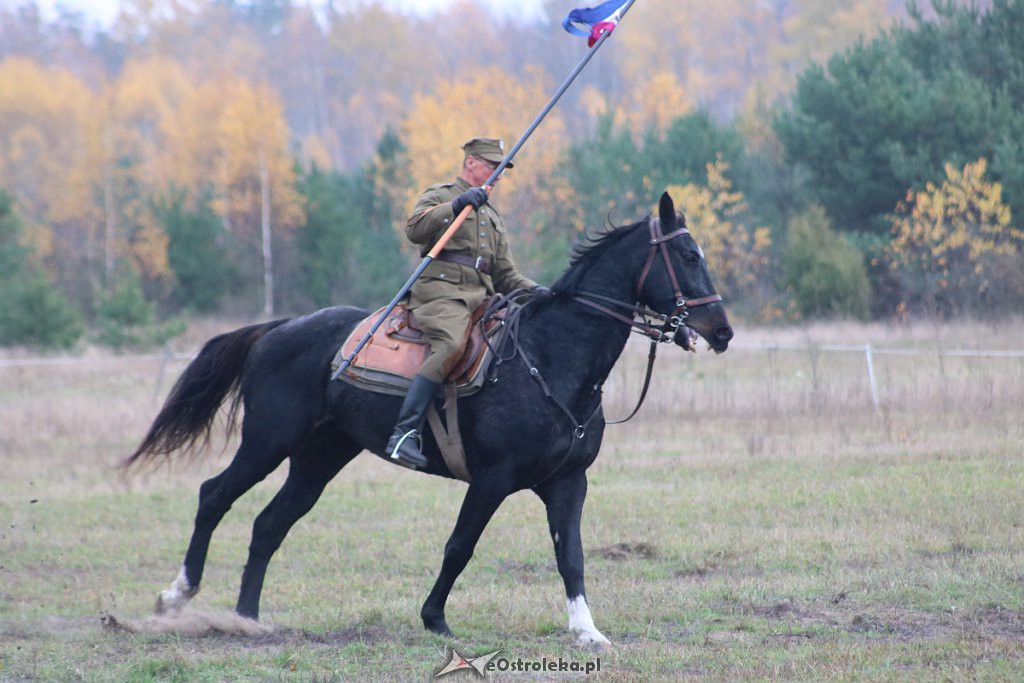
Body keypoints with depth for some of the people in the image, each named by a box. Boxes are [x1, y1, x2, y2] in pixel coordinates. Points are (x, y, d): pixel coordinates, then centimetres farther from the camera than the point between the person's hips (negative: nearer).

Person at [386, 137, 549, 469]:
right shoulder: (440, 196, 12)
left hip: (482, 298, 7)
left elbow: (505, 274, 28)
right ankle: (405, 433, -40)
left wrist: (532, 290, 8)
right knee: (450, 345, -34)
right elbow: (415, 229, -9)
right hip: (442, 290, -7)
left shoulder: (493, 217, 33)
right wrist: (457, 206, -18)